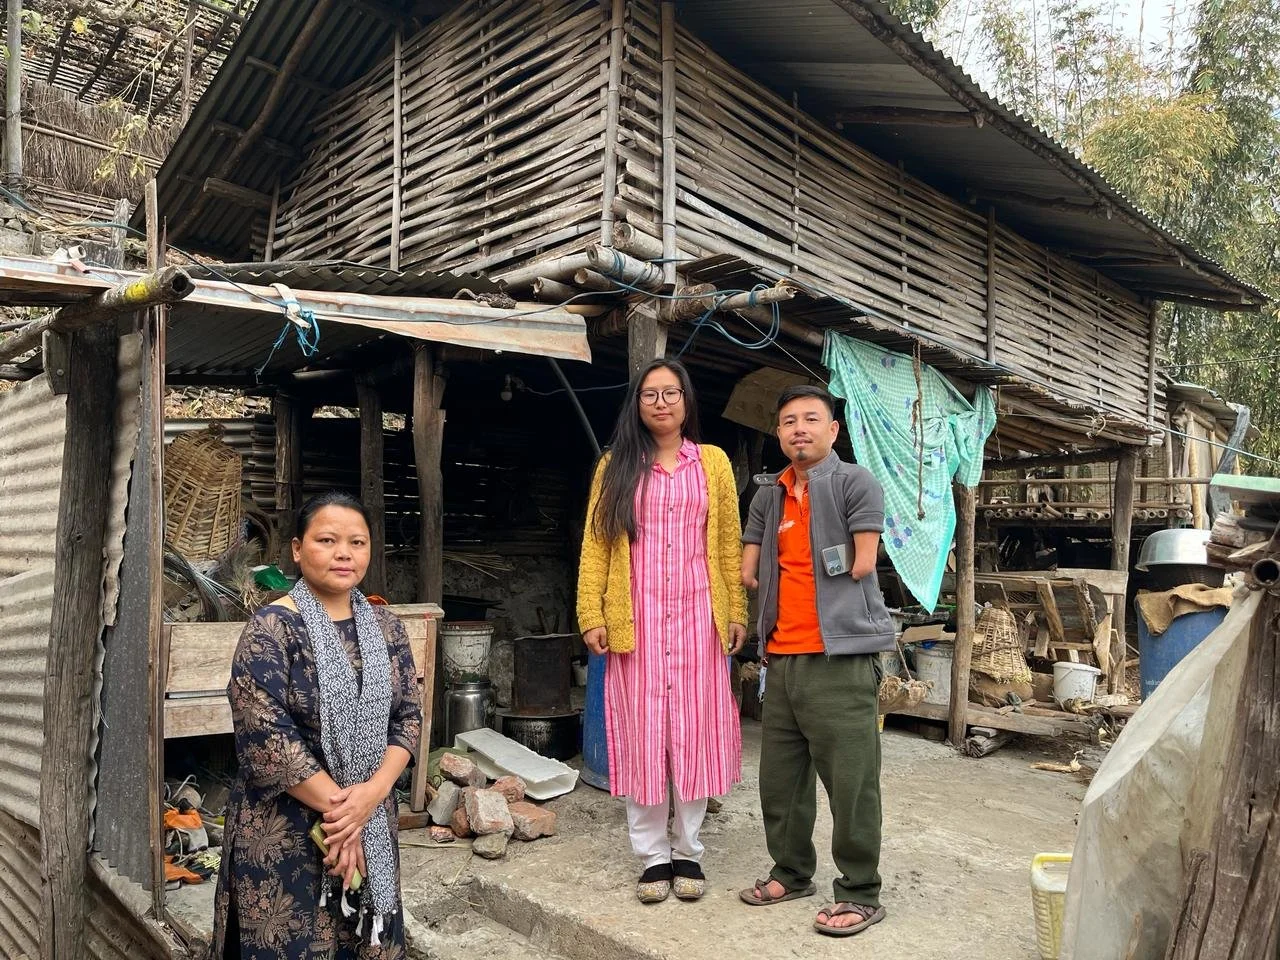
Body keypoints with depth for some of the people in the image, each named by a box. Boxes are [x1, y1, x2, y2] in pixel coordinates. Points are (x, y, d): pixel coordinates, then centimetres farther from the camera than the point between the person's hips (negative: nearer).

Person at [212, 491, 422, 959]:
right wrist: (337, 806, -17)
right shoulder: (271, 630, -14)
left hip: (373, 822, 5)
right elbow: (266, 737, -19)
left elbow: (409, 716, 1)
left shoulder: (385, 626, 2)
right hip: (286, 830, -5)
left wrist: (372, 791, -14)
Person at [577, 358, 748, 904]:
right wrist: (592, 615, -6)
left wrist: (736, 611, 0)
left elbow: (730, 544, 7)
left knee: (694, 733, 6)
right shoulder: (616, 466, 7)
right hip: (636, 619, 0)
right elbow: (595, 545, 2)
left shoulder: (713, 463, 9)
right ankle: (653, 856, 17)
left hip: (697, 616, 1)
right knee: (642, 734, 4)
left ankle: (688, 852, 21)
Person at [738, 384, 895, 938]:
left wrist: (812, 586, 3)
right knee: (779, 777, 15)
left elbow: (862, 566, -8)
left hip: (838, 654, -6)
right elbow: (747, 572, 17)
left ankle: (861, 893, 14)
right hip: (781, 656, 7)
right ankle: (792, 872, 31)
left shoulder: (854, 482, -3)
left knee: (851, 781, -1)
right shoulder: (768, 496, 15)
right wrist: (783, 587, 6)